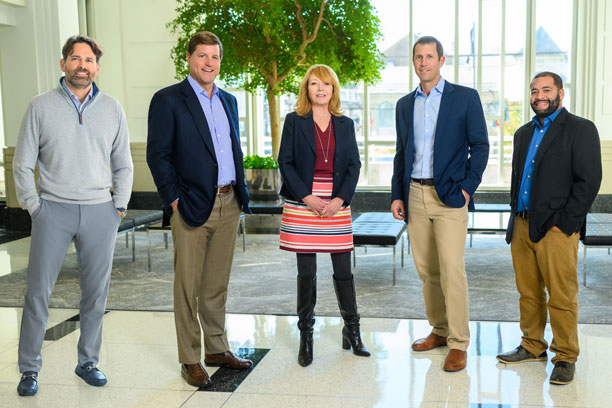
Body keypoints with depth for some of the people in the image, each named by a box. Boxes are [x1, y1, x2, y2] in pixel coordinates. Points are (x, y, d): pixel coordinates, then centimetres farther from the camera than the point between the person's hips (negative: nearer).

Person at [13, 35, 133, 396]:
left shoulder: (112, 109, 8)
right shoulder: (41, 106, 3)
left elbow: (123, 165, 12)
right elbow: (23, 164, 4)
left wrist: (119, 206, 4)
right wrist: (33, 206, -2)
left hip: (100, 212, 2)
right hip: (53, 210, -2)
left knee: (96, 292, 7)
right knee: (38, 291, 0)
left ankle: (88, 361, 21)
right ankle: (29, 369, 13)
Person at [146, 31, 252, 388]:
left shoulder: (228, 101, 15)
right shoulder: (168, 100, -4)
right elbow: (157, 155, -8)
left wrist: (241, 191, 11)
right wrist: (175, 199, -13)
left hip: (228, 204, 6)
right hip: (192, 207, -6)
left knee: (217, 285, 15)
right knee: (188, 287, 2)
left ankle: (217, 349, 27)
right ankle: (190, 361, 12)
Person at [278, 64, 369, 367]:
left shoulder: (345, 124, 11)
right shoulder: (294, 121, 4)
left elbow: (354, 164, 6)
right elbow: (285, 162, -1)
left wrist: (339, 200, -7)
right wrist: (308, 198, -10)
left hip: (337, 205, 2)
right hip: (302, 204, -2)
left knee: (343, 270, 3)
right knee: (306, 272, 2)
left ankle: (351, 331, 20)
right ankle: (306, 336, 14)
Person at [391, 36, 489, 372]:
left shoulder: (465, 97, 1)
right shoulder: (404, 104, 14)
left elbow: (480, 146, 0)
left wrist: (467, 188, -9)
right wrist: (397, 195, 9)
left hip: (449, 196, -4)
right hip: (415, 195, 5)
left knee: (452, 269, -9)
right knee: (426, 269, 9)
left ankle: (458, 344, 0)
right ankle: (439, 330, 23)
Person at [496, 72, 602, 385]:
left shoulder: (580, 129, -2)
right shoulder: (524, 133, 18)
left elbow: (589, 181, -9)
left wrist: (562, 223, -13)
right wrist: (516, 217, 11)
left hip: (557, 228, -6)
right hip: (522, 226, 6)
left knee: (562, 297, -3)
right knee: (528, 292, 12)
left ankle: (565, 357, 9)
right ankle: (533, 347, 25)